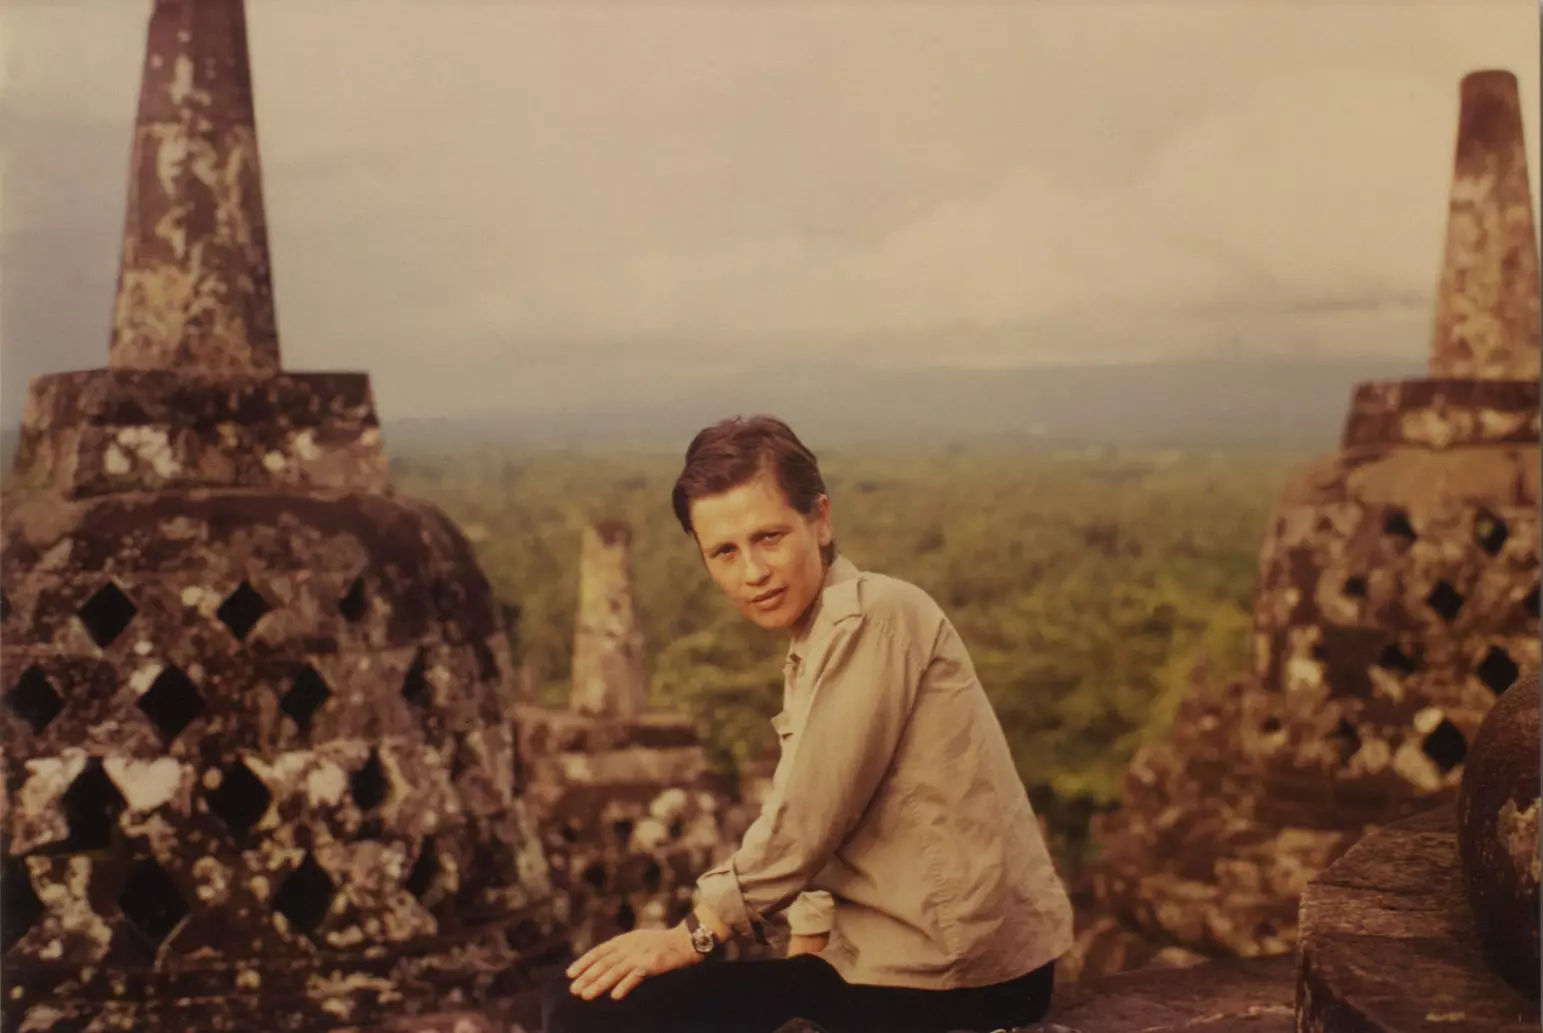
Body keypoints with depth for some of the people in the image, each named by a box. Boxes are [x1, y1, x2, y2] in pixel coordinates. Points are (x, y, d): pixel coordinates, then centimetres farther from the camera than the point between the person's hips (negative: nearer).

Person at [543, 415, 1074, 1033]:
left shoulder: (869, 617, -15)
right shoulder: (817, 638, 15)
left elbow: (805, 819, -19)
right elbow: (822, 818, 11)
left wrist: (694, 935, -9)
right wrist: (812, 934, 0)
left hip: (939, 973, -10)